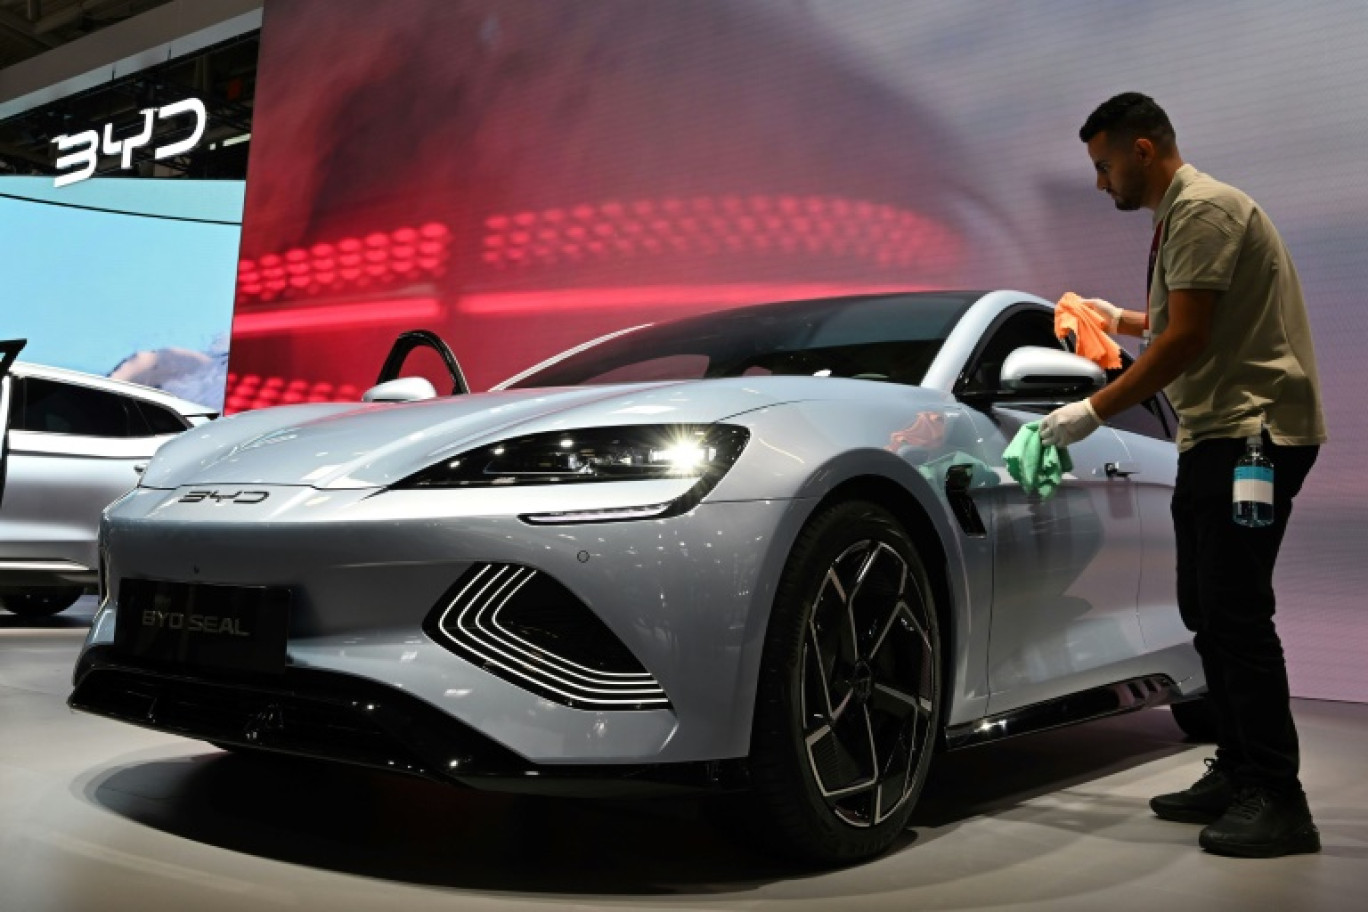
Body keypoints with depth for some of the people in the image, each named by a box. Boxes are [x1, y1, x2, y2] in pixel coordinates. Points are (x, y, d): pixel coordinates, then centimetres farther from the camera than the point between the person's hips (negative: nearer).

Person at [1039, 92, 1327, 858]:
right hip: (1216, 436, 11)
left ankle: (1278, 801, -5)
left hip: (1253, 431, -11)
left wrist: (1094, 411, -16)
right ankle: (1237, 776, 19)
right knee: (1209, 612, 11)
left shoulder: (1202, 207, -12)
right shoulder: (1179, 213, 20)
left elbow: (1187, 341, -19)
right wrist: (1122, 319, 30)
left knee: (1237, 614, -12)